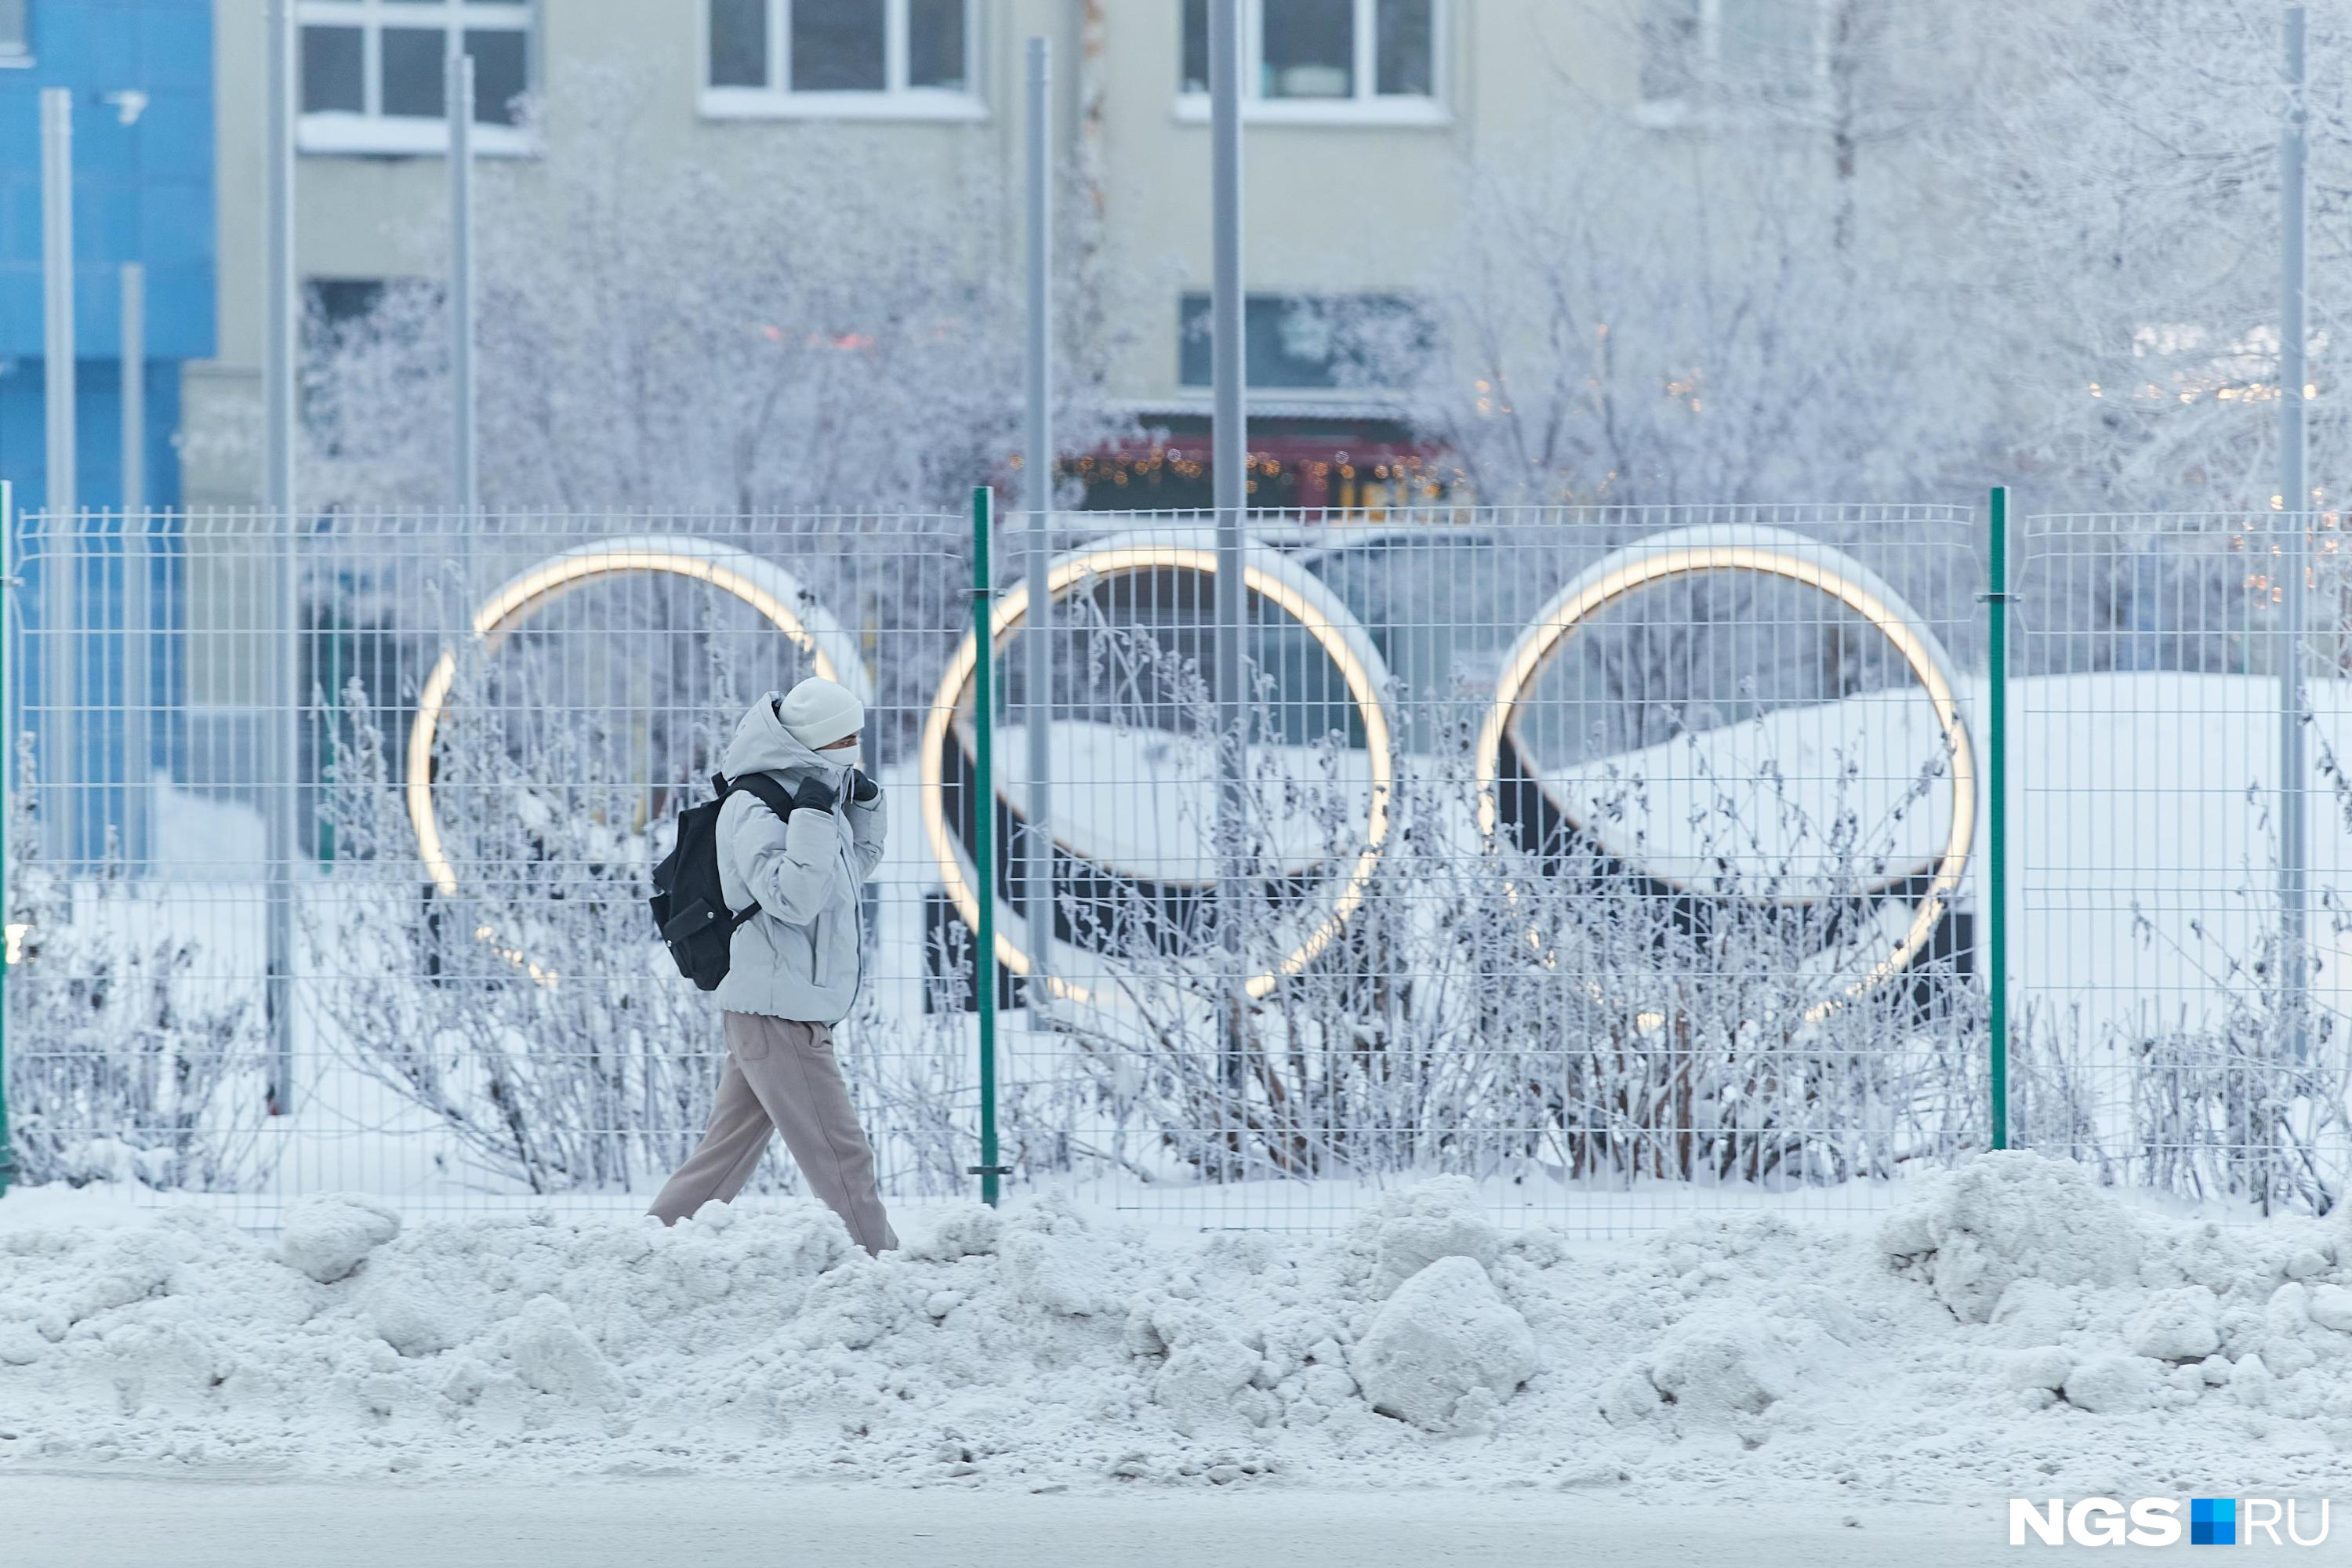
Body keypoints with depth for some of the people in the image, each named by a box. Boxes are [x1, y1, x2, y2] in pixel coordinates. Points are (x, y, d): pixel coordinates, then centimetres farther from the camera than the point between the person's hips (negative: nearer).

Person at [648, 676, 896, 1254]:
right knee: (842, 1156, -9)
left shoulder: (806, 794, 15)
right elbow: (793, 898, -25)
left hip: (794, 1010, 10)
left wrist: (865, 807, 14)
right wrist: (812, 819, -27)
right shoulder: (754, 810, -14)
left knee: (728, 1152, 13)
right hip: (777, 1013, -10)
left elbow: (854, 867, 30)